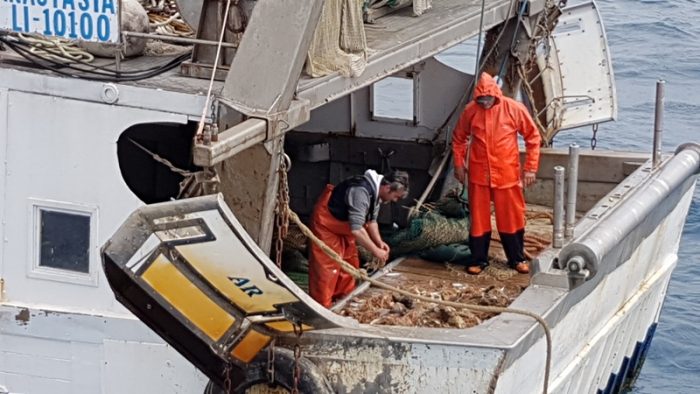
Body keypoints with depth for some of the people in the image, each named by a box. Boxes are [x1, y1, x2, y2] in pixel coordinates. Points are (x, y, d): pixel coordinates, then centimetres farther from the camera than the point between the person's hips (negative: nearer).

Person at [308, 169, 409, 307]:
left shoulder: (376, 191, -4)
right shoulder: (361, 192, -36)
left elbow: (371, 220, 9)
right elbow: (356, 229, -39)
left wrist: (379, 242, -6)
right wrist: (375, 250, -31)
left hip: (343, 226, 10)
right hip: (326, 222, -10)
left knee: (349, 262, 13)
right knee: (327, 267, -12)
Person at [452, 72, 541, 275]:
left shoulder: (515, 109, -9)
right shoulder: (470, 110, -4)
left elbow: (533, 137, -2)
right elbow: (458, 138, 11)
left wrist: (530, 168, -4)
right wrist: (459, 165, 7)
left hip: (507, 174, -1)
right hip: (478, 175, 1)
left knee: (511, 217, 6)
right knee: (478, 217, 7)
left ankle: (517, 259, 20)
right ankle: (479, 260, 19)